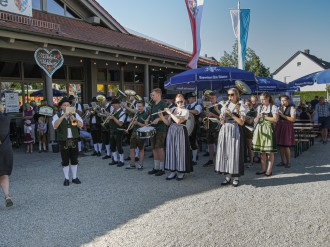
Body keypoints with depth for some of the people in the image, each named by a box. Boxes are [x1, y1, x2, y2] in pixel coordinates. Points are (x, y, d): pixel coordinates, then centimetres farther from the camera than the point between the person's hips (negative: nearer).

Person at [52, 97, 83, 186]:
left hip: (74, 140, 2)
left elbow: (81, 125, -5)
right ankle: (66, 179, 18)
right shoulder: (57, 116, -1)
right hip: (63, 141, -2)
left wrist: (74, 119, -21)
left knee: (74, 160, 10)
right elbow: (55, 126, -20)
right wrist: (63, 116, -26)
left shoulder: (75, 114, 7)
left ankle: (75, 177, 23)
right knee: (65, 161, 6)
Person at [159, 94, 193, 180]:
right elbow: (167, 122, 8)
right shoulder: (172, 109, 11)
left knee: (180, 151, -2)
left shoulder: (185, 111, -5)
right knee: (171, 150, 6)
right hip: (171, 132, 5)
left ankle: (181, 172, 9)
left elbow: (178, 121, -21)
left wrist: (170, 113, -15)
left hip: (181, 132, -5)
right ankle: (173, 171, 15)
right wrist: (161, 116, -7)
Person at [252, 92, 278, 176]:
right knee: (262, 151, 8)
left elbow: (275, 119, -11)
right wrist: (257, 118, -7)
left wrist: (264, 116, -14)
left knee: (270, 151, -2)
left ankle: (269, 169, 5)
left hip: (268, 129, -5)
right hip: (260, 130, 5)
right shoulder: (259, 107, 13)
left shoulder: (273, 107, -3)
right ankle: (263, 169, 17)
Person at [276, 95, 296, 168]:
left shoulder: (291, 108, -4)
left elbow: (293, 119, -14)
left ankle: (288, 162, 10)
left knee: (286, 146, -5)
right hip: (279, 127, 5)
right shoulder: (279, 108, 13)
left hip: (287, 128, -5)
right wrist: (275, 127, 6)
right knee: (281, 145, 7)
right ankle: (283, 161, 18)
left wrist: (283, 116, -18)